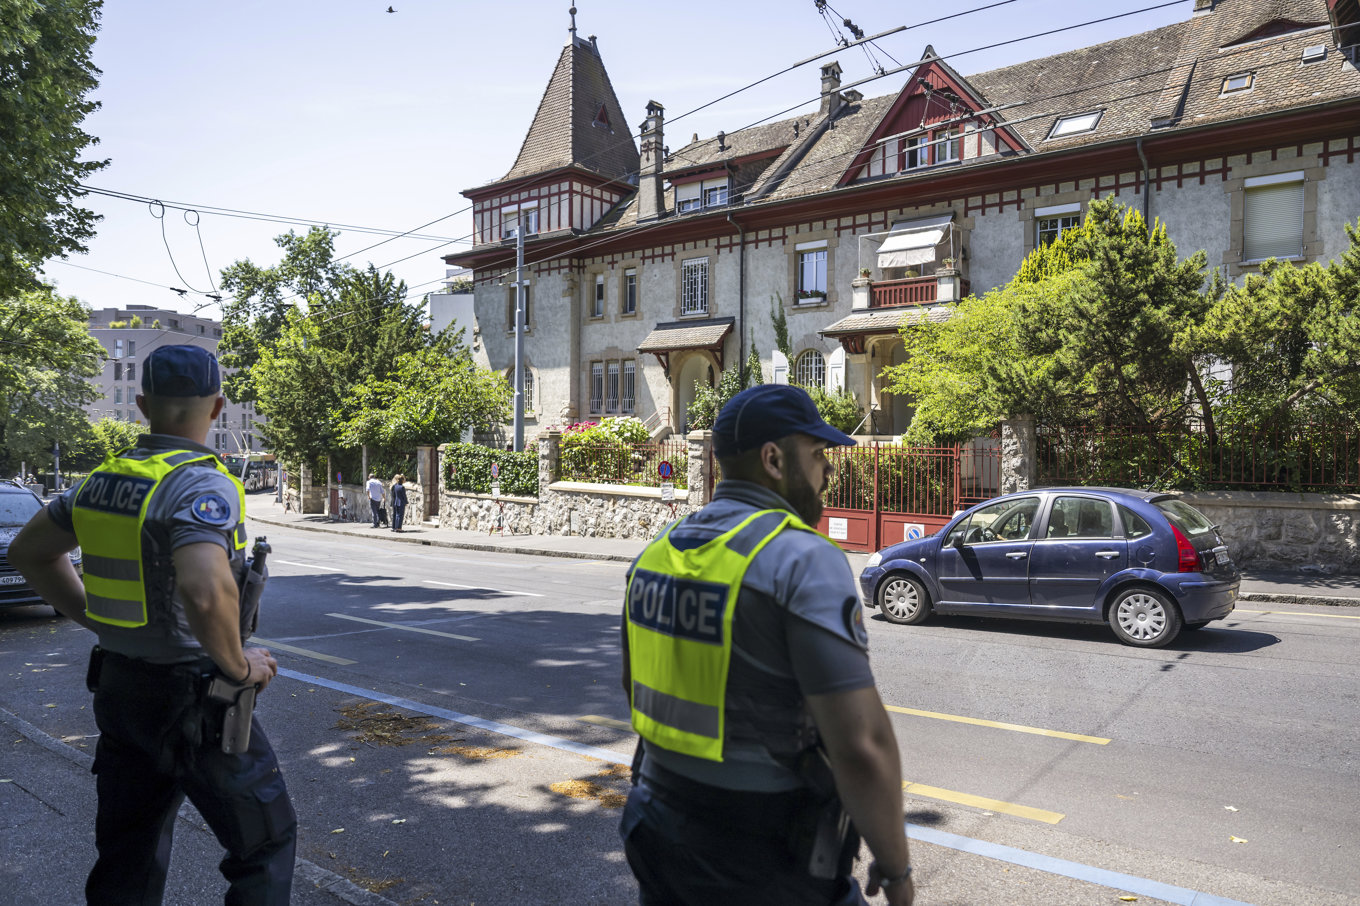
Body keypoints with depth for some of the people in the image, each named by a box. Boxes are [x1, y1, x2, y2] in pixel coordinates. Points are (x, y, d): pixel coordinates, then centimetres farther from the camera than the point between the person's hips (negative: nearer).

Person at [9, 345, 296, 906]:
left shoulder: (104, 480, 3)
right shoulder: (203, 485, -23)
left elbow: (29, 551, 18)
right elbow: (206, 592, -39)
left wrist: (100, 622, 16)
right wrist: (240, 666, -22)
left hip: (118, 689, 8)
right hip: (191, 702, -8)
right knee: (266, 841, 11)